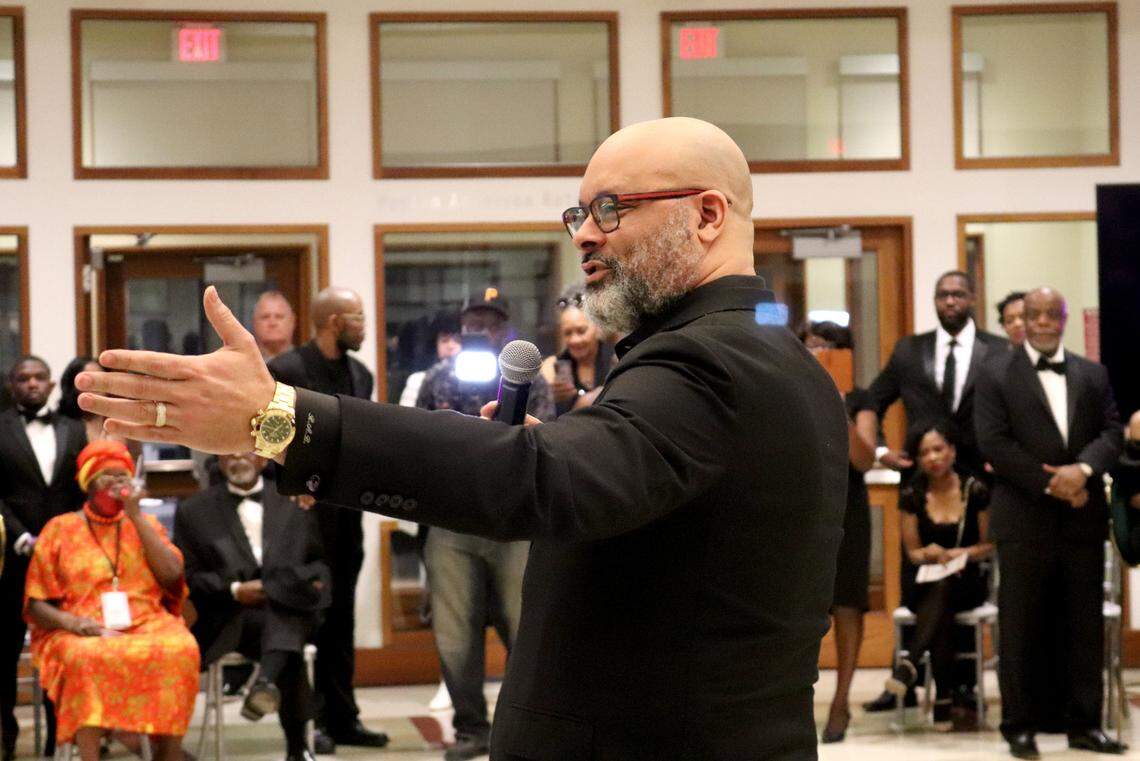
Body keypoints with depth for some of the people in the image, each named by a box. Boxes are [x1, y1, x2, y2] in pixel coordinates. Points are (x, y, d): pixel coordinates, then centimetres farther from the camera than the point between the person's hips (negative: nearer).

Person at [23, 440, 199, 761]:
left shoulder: (145, 524, 19)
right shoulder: (60, 529, 12)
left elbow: (173, 575, 1)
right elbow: (36, 605, 9)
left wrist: (136, 517, 0)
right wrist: (69, 621, -13)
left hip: (147, 625, 2)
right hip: (83, 634, -2)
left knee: (179, 651, -32)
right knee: (88, 658, -37)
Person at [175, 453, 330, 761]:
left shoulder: (295, 503, 19)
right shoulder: (194, 511, 14)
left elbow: (320, 564, 21)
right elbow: (186, 577, 7)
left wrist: (312, 584, -5)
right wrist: (234, 590, -11)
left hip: (291, 613, 1)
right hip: (231, 620, -1)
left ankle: (267, 681, -59)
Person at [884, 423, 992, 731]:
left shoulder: (975, 491, -1)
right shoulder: (912, 495, 4)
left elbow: (989, 545, 5)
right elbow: (912, 551, 8)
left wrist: (959, 553, -15)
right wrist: (929, 554, -16)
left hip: (967, 582, -1)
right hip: (925, 584, 1)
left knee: (943, 588, -38)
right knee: (941, 609, -36)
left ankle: (910, 664, -50)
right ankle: (943, 697, -42)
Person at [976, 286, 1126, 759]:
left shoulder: (1094, 375, 14)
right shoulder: (997, 376, 2)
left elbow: (1112, 432, 5)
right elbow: (994, 443, -7)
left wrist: (1083, 469, -15)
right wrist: (1050, 484, -13)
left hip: (1083, 517, 3)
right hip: (1025, 519, -3)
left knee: (1085, 626, 6)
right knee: (1022, 627, 0)